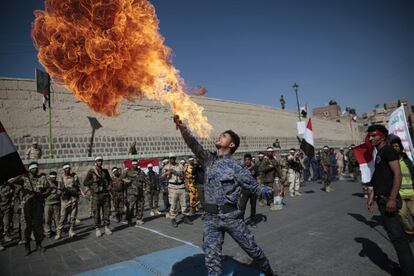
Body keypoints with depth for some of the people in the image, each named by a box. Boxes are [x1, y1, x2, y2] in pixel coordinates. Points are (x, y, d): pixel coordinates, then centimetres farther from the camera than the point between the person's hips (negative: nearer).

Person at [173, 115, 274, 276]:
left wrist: (264, 191, -15)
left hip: (230, 215, -3)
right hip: (210, 217, 3)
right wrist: (182, 127, -12)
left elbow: (251, 184, -2)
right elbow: (194, 145, -3)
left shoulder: (234, 165, -4)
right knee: (211, 257, 3)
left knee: (251, 248, 14)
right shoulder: (209, 160, 7)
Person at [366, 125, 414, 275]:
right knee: (396, 233, 16)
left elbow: (397, 174, -19)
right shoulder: (379, 153, 16)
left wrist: (392, 199, -24)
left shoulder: (388, 150, -11)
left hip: (388, 199, -10)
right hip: (382, 199, 10)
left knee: (396, 235, -5)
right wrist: (372, 195, 16)